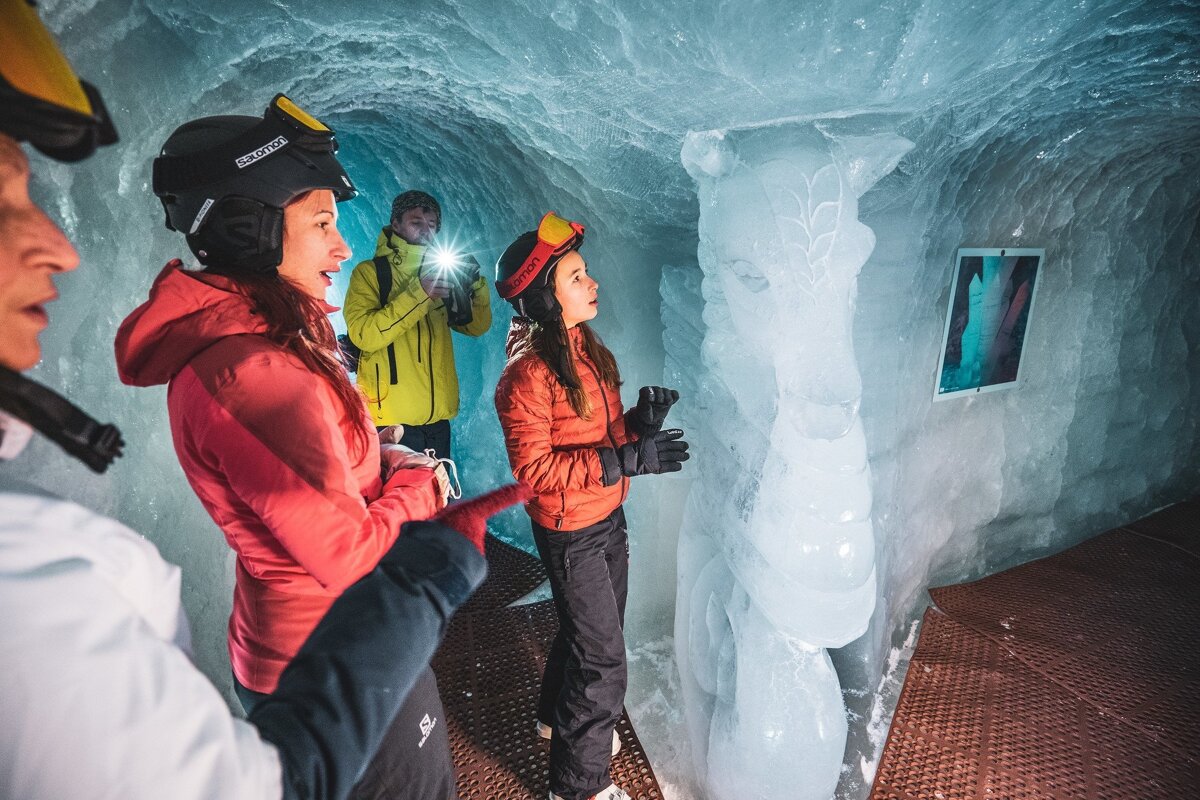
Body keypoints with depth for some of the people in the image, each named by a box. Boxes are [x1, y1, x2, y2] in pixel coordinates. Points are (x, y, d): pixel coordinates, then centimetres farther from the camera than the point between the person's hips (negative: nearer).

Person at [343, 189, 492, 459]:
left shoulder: (440, 273, 14)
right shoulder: (369, 272, -2)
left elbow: (477, 326, 12)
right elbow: (364, 334, -17)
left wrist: (475, 284, -5)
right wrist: (418, 294, -23)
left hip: (438, 418, 5)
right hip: (391, 420, -5)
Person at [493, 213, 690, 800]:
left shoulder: (587, 349, 4)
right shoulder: (527, 373, -22)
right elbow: (534, 470, -24)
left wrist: (639, 422, -10)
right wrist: (625, 460, -28)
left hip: (609, 517, 8)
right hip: (569, 532, -8)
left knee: (591, 631, 24)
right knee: (602, 659, 4)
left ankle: (557, 717, 51)